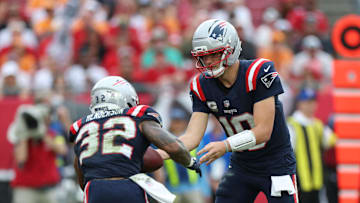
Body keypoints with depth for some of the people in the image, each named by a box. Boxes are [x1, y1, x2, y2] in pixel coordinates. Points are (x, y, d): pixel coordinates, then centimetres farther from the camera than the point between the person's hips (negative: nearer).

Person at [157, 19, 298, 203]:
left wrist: (225, 146, -38)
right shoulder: (203, 86, -6)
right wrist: (161, 153, -29)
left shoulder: (258, 73, -23)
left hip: (276, 164, -5)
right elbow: (193, 136, -11)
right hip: (242, 165, 5)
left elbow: (263, 131, -25)